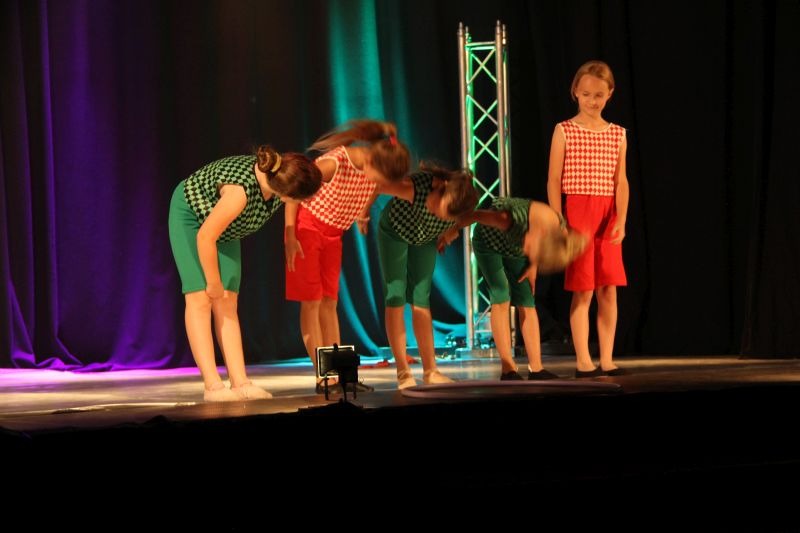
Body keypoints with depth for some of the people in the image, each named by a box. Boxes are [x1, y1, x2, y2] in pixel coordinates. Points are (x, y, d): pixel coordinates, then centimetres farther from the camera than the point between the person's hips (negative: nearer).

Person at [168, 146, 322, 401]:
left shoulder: (278, 177, -23)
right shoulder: (240, 190, -43)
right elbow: (205, 237, -34)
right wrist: (214, 283, -20)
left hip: (225, 227, 7)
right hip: (190, 216, -7)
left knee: (227, 304, -1)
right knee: (201, 299, -13)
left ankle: (240, 383, -7)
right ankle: (213, 386, -17)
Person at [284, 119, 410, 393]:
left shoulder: (377, 167, -15)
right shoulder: (334, 162, -32)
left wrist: (363, 216, 12)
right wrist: (290, 236, -21)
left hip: (334, 233, 6)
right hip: (307, 225, -6)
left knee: (329, 301, 6)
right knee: (311, 301, -6)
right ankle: (323, 378, -8)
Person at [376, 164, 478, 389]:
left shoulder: (457, 204, -29)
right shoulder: (415, 187, -43)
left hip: (424, 239, 3)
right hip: (394, 232, -3)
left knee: (420, 299, 3)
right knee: (396, 297, -7)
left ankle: (430, 370, 7)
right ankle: (403, 373, -5)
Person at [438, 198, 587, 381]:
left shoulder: (560, 230, -28)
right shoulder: (516, 219, -45)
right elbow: (476, 214, -29)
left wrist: (533, 265, -7)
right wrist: (453, 231, -14)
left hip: (514, 248, 4)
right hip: (489, 241, -4)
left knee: (527, 303, -4)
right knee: (501, 297, -16)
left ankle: (536, 368, -3)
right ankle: (508, 369, -16)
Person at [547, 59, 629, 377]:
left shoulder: (617, 134, 10)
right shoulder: (564, 131, 0)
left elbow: (620, 181, 6)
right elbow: (554, 180, -1)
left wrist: (621, 219, -6)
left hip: (608, 217, 3)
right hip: (577, 212, -3)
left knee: (609, 290, 3)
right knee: (583, 291, -4)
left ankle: (606, 360, 10)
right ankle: (583, 362, 1)